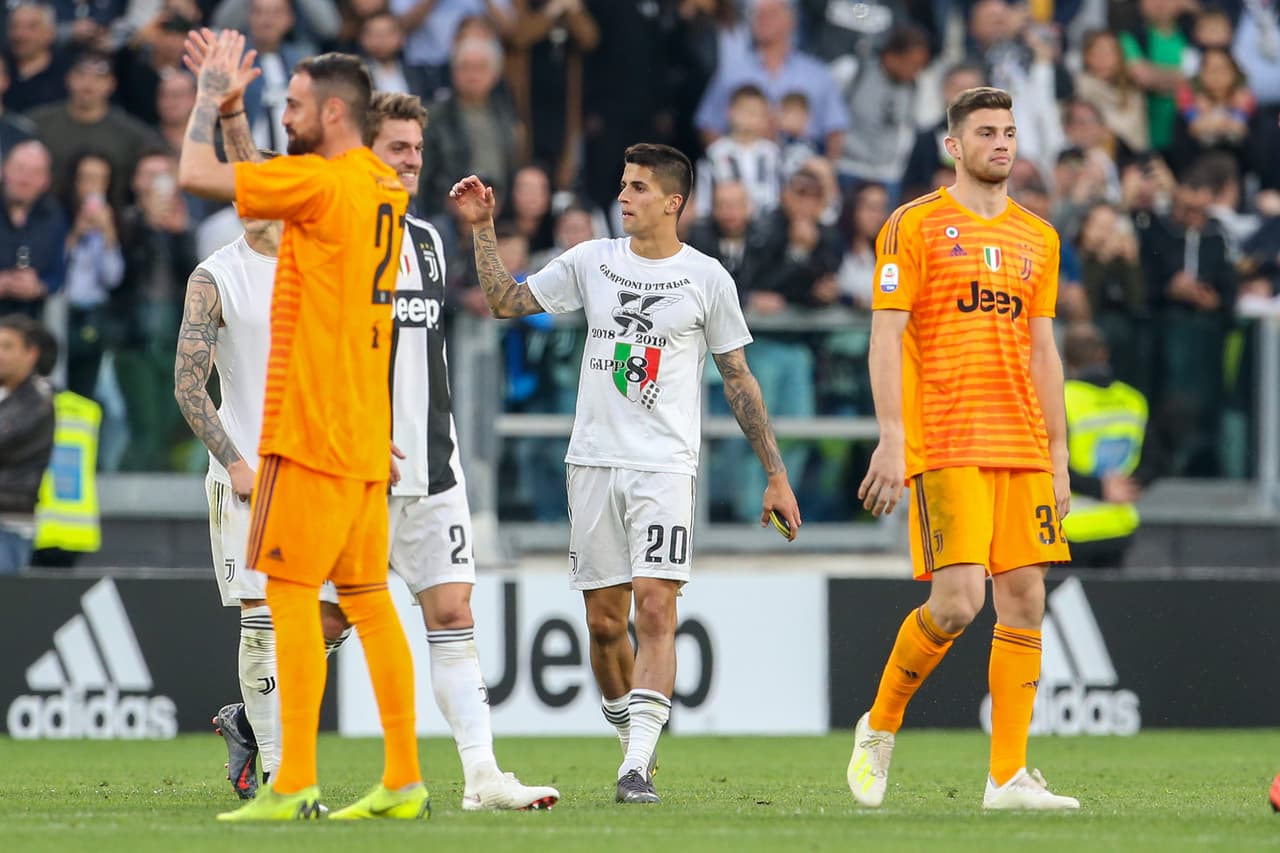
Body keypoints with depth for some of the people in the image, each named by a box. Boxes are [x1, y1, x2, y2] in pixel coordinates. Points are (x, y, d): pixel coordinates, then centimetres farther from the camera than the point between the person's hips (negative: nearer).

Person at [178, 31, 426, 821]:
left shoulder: (321, 183, -13)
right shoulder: (381, 187, 14)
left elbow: (199, 174, -14)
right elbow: (263, 180, 28)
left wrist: (211, 95, 2)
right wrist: (231, 106, 23)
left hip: (313, 429, -9)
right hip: (365, 433, 9)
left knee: (292, 593, -8)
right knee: (369, 600, 9)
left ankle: (295, 784, -12)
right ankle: (404, 782, 9)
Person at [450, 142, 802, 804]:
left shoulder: (707, 277, 2)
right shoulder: (592, 260, 9)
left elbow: (739, 379, 7)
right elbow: (505, 302, 15)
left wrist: (775, 476, 6)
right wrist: (482, 228, 4)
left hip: (665, 465, -3)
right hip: (593, 461, 3)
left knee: (655, 607, -16)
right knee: (604, 621, 4)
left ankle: (637, 767, -21)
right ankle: (634, 740, 21)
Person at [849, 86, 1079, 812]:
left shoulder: (1038, 237, 15)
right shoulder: (915, 226, -1)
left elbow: (1042, 350, 17)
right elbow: (886, 336, -5)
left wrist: (1058, 453, 12)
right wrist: (892, 438, -14)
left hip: (1022, 448, 5)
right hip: (945, 447, -5)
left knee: (1024, 600, -1)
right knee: (958, 602, -14)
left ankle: (1010, 777, 2)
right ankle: (880, 728, 10)